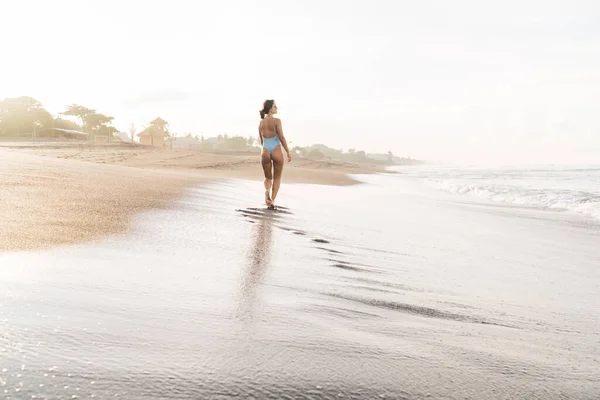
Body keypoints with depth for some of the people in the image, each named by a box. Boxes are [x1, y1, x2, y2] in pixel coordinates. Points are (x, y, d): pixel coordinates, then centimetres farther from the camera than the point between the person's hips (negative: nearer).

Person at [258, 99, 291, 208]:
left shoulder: (261, 123, 8)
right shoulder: (276, 121, -8)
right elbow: (281, 137, -12)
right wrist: (288, 152, -6)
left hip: (265, 152, 4)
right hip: (276, 151, -4)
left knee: (268, 177, 18)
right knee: (277, 178, 13)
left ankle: (267, 191, -14)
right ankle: (272, 200, 6)